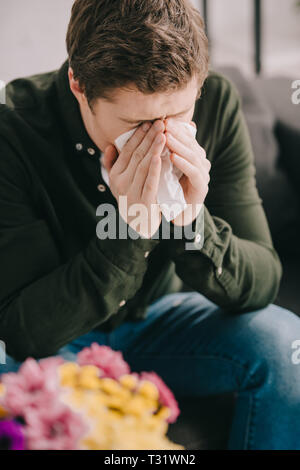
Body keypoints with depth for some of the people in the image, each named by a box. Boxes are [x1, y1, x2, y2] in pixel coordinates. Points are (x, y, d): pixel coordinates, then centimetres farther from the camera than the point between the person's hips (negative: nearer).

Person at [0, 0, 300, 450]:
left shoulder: (216, 104, -18)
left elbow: (261, 286, -15)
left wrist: (191, 223, -36)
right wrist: (132, 232, -39)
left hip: (158, 319, 3)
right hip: (56, 342, -2)